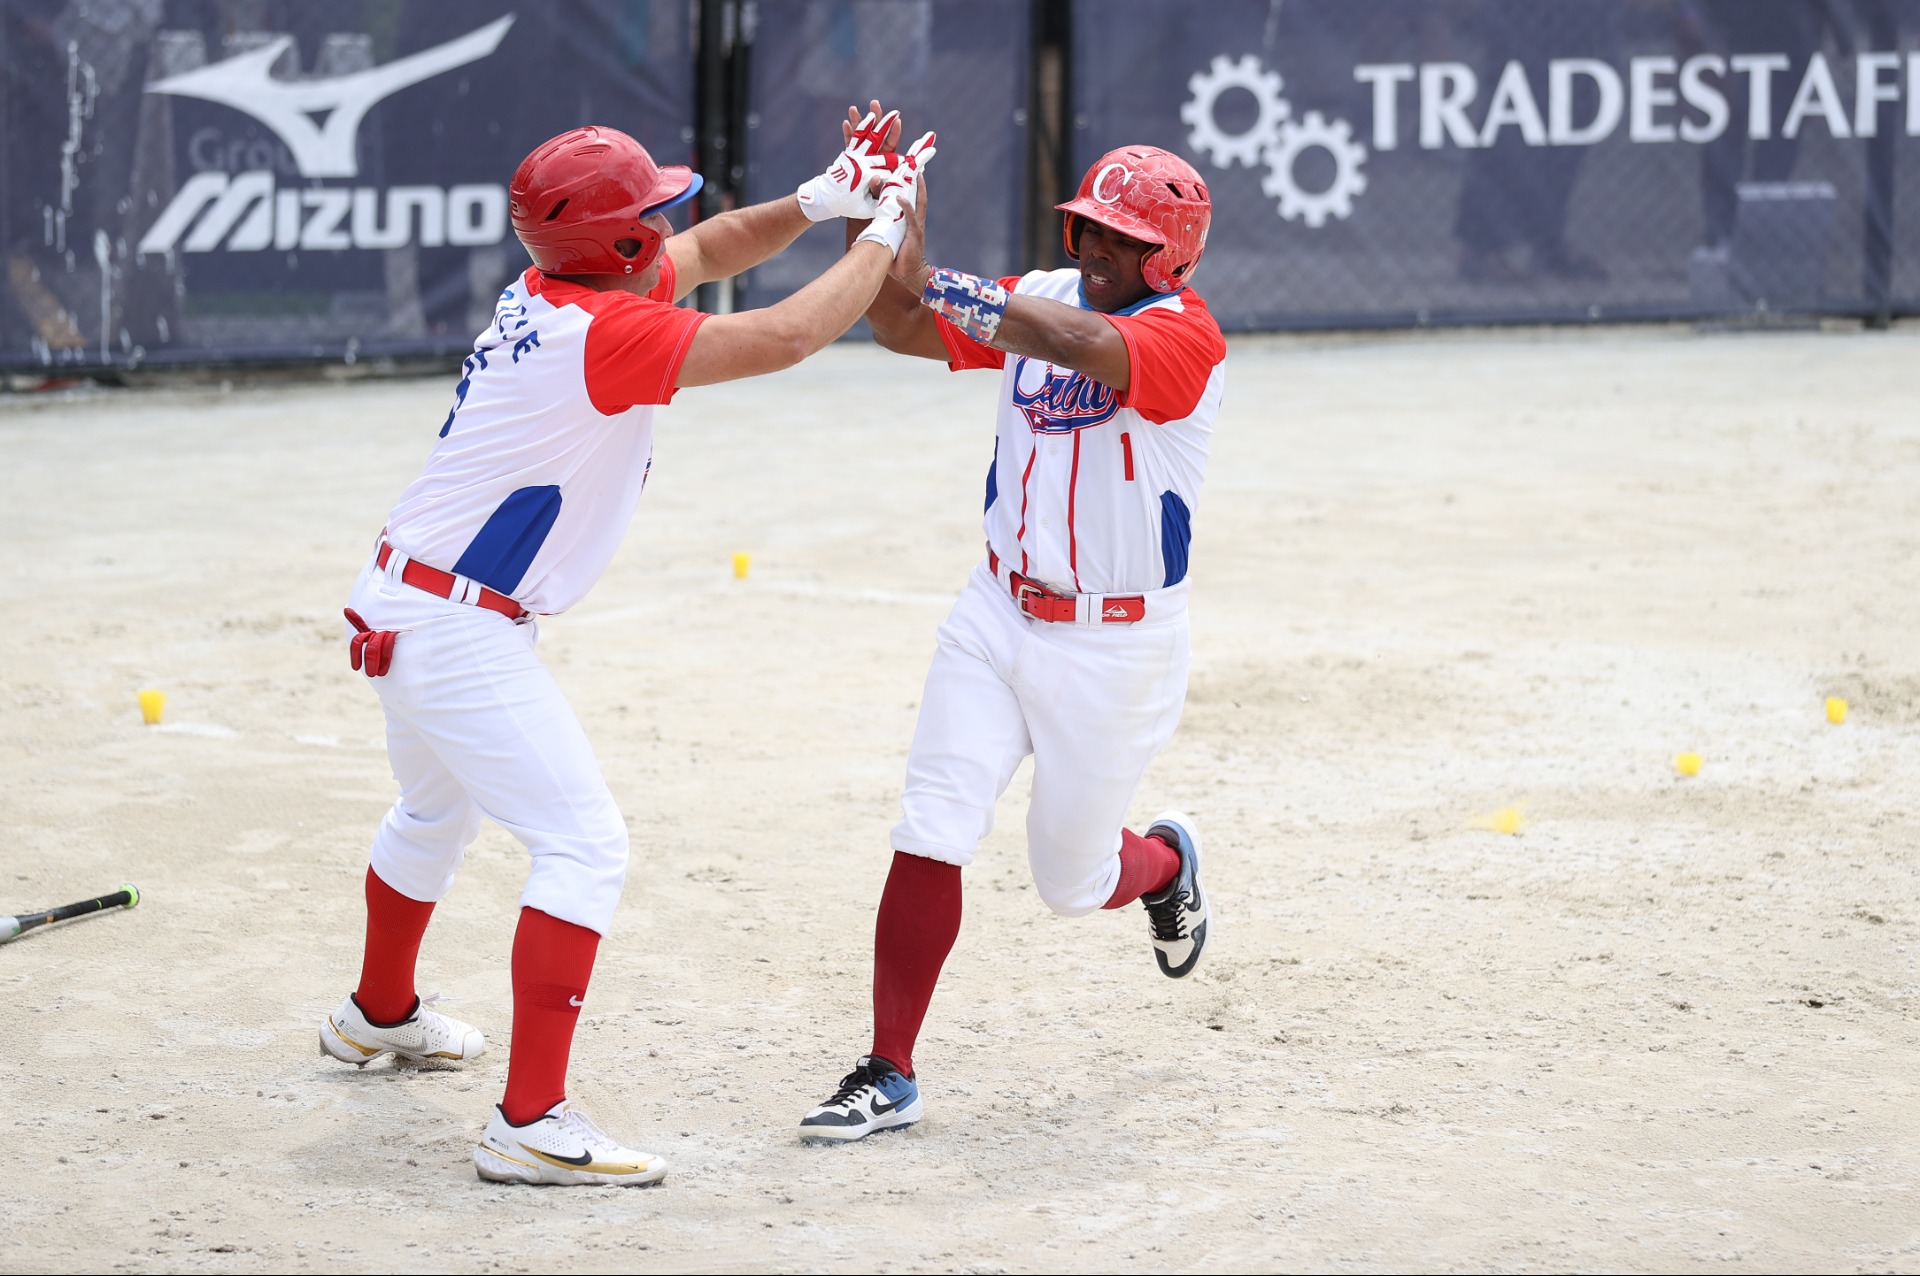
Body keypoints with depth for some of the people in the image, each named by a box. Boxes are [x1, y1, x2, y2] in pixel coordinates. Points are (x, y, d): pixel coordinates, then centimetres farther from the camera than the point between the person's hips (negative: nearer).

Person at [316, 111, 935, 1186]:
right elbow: (783, 339, -26)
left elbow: (705, 253, 17)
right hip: (459, 633, -10)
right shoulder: (606, 334, -24)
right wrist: (884, 232, -13)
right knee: (584, 844, -12)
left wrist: (814, 203, 2)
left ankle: (380, 1013, 56)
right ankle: (532, 1124, -17)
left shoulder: (551, 291, 3)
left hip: (404, 605, 10)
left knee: (438, 814, 32)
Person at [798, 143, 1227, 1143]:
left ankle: (1166, 863, 47)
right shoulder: (1042, 301, 3)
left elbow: (1083, 344, -38)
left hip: (1115, 647, -4)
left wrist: (963, 295, -41)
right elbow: (903, 327, -5)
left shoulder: (1183, 334, -17)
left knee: (1072, 881, 10)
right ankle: (888, 1076, -4)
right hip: (999, 614, 5)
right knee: (930, 836, -9)